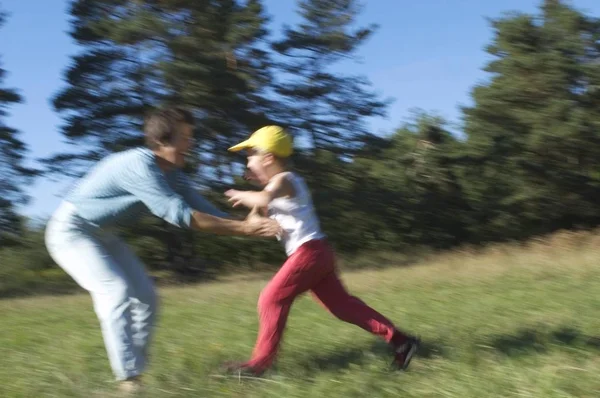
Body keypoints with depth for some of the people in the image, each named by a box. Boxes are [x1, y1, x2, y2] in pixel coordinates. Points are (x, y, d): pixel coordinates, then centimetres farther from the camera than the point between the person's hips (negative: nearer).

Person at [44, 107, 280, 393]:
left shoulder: (171, 172, -1)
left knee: (145, 297, 6)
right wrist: (242, 228, -36)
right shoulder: (139, 165, -31)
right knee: (117, 293, -24)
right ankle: (128, 379, -23)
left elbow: (201, 207, -4)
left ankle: (134, 371, 13)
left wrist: (246, 226, -16)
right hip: (71, 230, -10)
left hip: (102, 235, 10)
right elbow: (179, 215, -35)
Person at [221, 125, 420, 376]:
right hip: (316, 254, 10)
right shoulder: (282, 183, 21)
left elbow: (263, 200, -31)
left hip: (309, 251, -10)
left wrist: (240, 195, -14)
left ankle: (260, 363, -2)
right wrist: (258, 183, 21)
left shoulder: (283, 179, -9)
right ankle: (399, 340, 10)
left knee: (272, 299, -7)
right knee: (341, 304, 9)